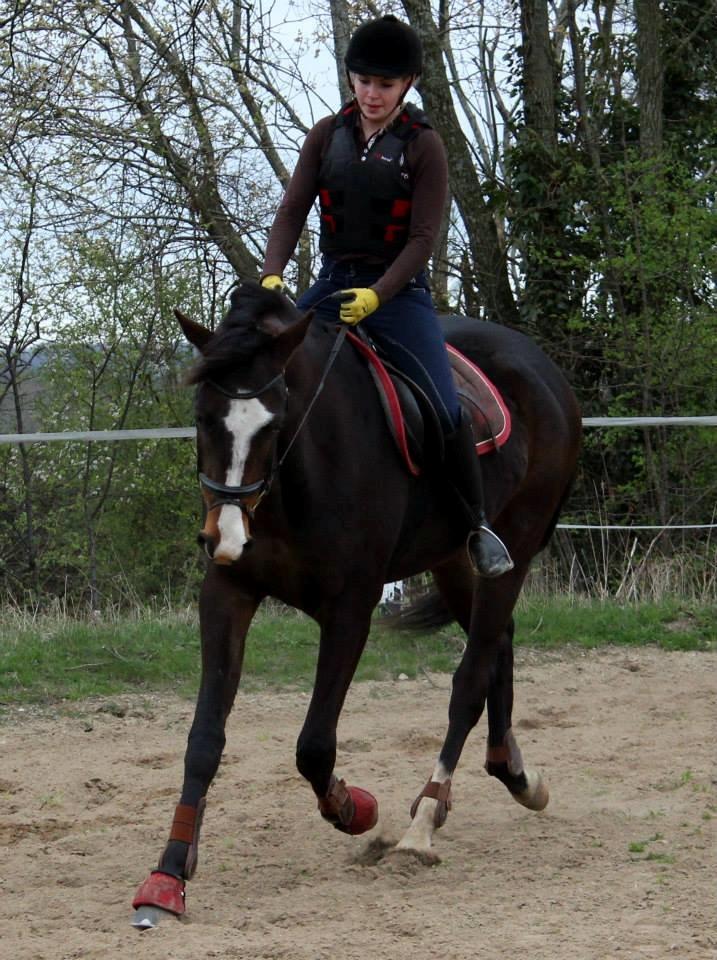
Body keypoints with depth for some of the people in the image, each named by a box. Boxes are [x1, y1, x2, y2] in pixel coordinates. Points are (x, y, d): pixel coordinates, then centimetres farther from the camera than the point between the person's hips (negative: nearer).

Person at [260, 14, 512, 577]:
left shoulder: (424, 146, -7)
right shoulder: (327, 136, 4)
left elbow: (423, 239, -11)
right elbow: (293, 211, 0)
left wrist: (375, 296, -24)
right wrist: (272, 275, -18)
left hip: (399, 291, -4)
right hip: (332, 283, 4)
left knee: (446, 408, -17)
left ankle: (479, 528, -1)